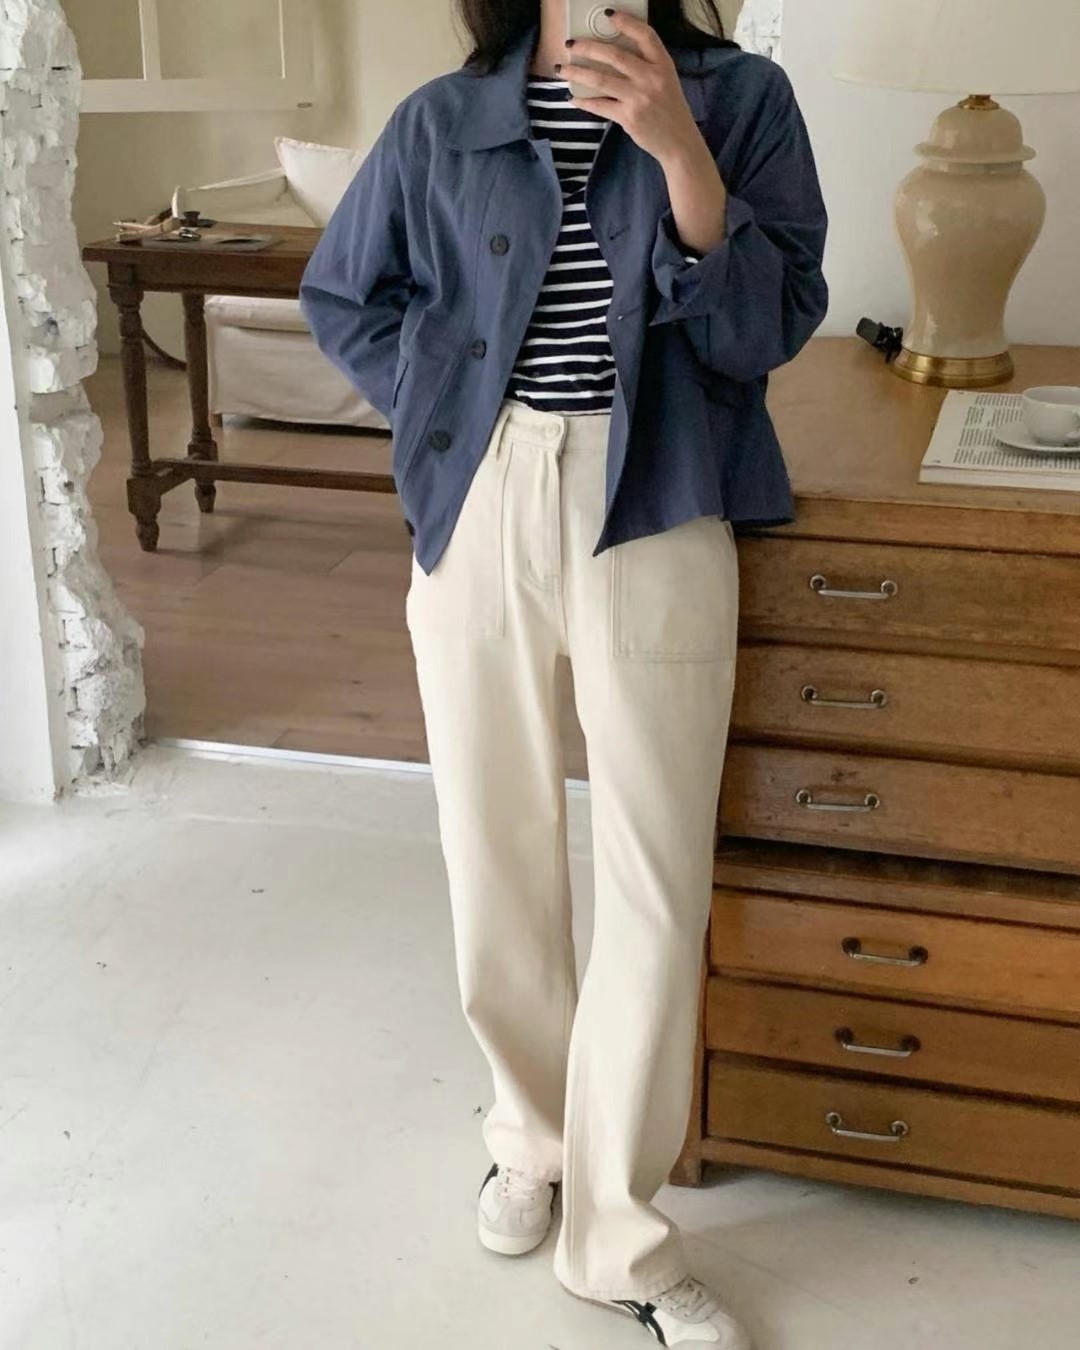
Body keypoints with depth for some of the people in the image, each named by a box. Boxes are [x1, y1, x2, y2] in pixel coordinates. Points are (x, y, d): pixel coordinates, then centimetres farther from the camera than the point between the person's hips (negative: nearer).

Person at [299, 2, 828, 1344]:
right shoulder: (440, 122, 6)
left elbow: (768, 329, -7)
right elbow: (341, 294, 18)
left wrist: (678, 149, -19)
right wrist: (443, 415, 5)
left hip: (655, 516, -1)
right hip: (480, 516, 2)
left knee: (656, 877, -1)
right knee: (495, 848, 10)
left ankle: (619, 1233, 14)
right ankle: (533, 1127, 35)